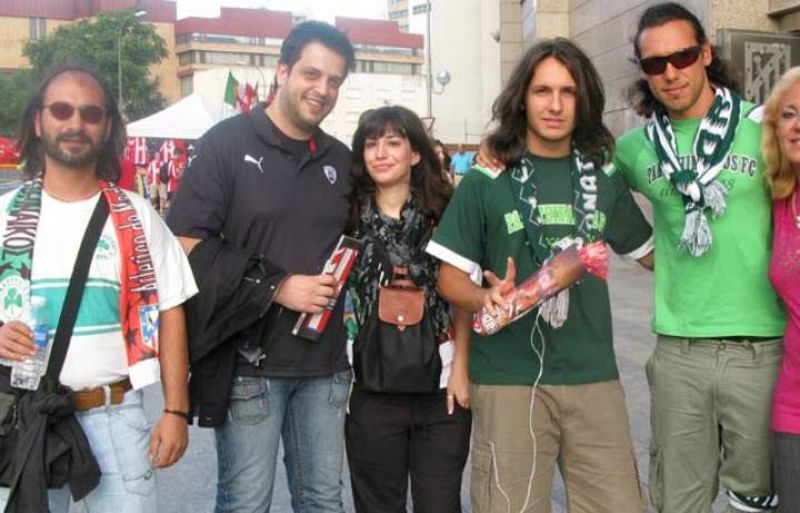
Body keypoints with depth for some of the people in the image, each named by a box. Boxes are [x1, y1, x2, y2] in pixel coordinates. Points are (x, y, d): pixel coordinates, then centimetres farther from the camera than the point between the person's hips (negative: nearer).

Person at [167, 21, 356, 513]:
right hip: (249, 360, -5)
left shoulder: (341, 159, 11)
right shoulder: (228, 143, -6)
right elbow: (187, 243, -13)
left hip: (324, 361, 5)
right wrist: (276, 287, -16)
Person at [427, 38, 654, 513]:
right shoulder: (485, 181, -1)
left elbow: (654, 254, 21)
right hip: (509, 379, -2)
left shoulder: (605, 179, 9)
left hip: (594, 378, 3)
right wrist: (487, 299, -18)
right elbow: (451, 277, 0)